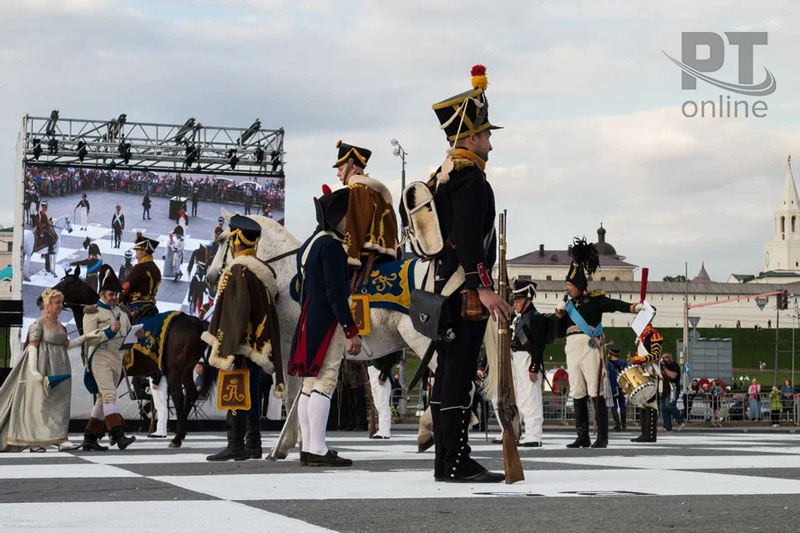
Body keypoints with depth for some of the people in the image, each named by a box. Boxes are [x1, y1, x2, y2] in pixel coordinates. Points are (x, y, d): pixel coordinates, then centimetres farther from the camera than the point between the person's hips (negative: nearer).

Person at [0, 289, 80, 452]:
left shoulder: (60, 325, 15)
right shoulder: (38, 324, -8)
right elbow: (32, 348, -14)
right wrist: (34, 371, -22)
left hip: (59, 369, 8)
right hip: (44, 368, -8)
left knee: (60, 404, 2)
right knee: (39, 403, -6)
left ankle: (61, 440, 0)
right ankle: (34, 440, -4)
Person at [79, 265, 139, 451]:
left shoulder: (121, 313, 17)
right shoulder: (92, 312, -4)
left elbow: (127, 335, 26)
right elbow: (88, 338, -13)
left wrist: (136, 335, 5)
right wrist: (109, 331, -22)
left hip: (117, 360, 8)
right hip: (100, 359, -8)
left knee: (103, 399, 10)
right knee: (109, 395, -18)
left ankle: (90, 439, 16)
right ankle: (118, 435, -26)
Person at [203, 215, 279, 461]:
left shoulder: (237, 271, -13)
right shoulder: (263, 271, 12)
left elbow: (236, 310, -19)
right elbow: (269, 308, 16)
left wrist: (226, 346, -18)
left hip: (240, 346, -9)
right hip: (259, 345, 9)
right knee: (252, 393, 12)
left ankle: (236, 446, -5)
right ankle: (253, 445, 16)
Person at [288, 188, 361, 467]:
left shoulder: (308, 245, 18)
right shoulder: (331, 245, -12)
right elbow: (336, 292, -19)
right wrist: (352, 331, -18)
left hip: (308, 322, 10)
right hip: (328, 323, -10)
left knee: (310, 384, 9)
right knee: (324, 382, -11)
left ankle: (308, 448, 12)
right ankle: (318, 450, -13)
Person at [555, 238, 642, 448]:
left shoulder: (595, 299, -2)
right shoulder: (568, 303, 15)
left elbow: (615, 304, -20)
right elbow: (559, 331, 18)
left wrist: (634, 307, -38)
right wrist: (559, 314, 1)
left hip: (591, 349, -6)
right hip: (572, 350, 6)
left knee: (596, 393, -6)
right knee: (577, 394, 8)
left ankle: (602, 437, -3)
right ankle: (582, 437, 14)